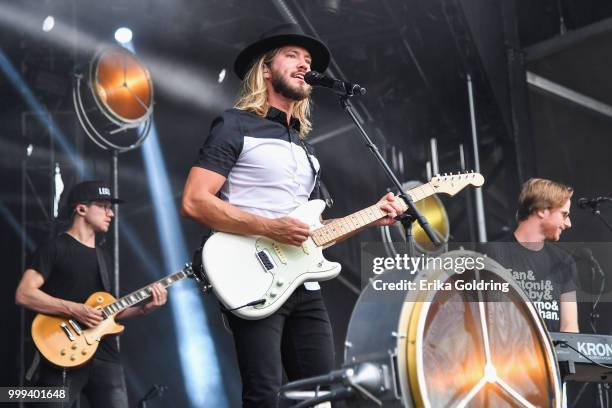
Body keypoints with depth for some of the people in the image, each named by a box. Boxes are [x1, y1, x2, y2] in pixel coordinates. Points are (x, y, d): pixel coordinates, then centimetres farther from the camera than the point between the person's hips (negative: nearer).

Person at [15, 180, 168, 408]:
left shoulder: (103, 257, 21)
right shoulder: (55, 248, -2)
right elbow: (23, 294, -11)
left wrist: (143, 308, 8)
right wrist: (74, 309, -18)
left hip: (105, 357, 7)